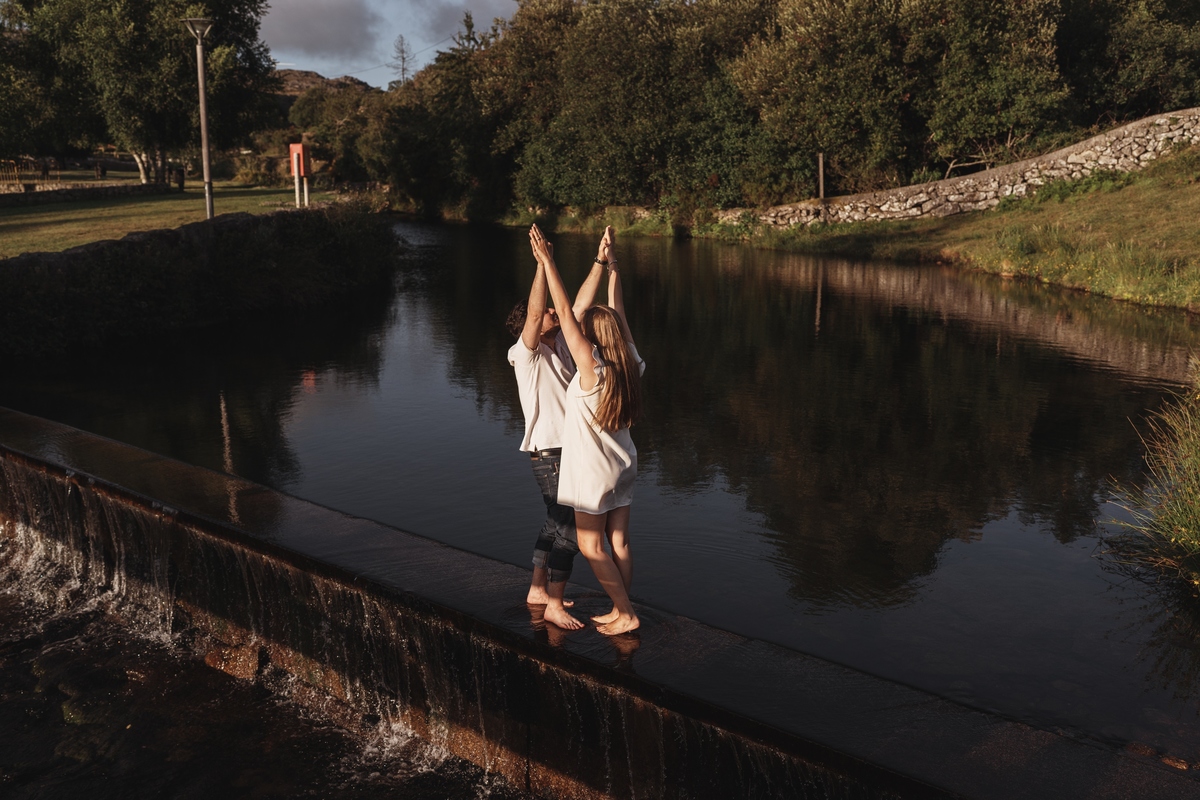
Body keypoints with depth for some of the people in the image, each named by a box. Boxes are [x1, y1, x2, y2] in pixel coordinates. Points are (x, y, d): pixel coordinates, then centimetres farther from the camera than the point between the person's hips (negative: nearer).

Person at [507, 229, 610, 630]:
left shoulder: (560, 346, 8)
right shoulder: (526, 355, -14)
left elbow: (581, 303, 6)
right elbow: (533, 314, -31)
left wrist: (600, 259, 3)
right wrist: (542, 263, -35)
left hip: (571, 450, 9)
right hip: (551, 455, -9)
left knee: (556, 523, 19)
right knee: (569, 529, -5)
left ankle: (538, 589, 33)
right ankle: (554, 605, 6)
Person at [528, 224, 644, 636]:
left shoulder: (592, 370, -22)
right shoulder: (629, 365, -5)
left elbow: (566, 315, -24)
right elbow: (617, 313, 4)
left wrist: (547, 262, -23)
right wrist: (610, 264, 11)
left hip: (594, 470, -7)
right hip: (622, 464, 7)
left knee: (590, 546, 6)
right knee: (618, 542, 14)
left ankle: (625, 613, 11)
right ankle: (620, 611, 24)